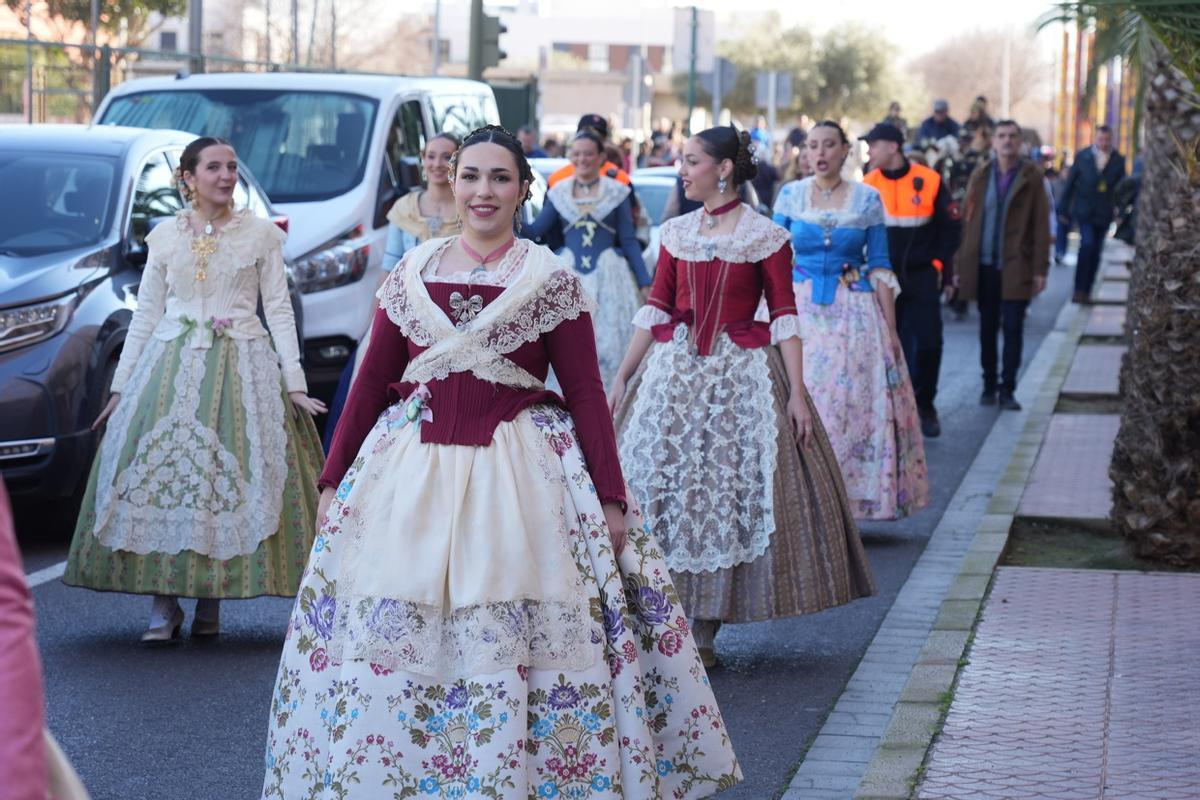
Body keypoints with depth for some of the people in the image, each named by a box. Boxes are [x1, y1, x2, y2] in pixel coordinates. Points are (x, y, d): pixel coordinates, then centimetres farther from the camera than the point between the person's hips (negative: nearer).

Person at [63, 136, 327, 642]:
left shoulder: (260, 233, 4)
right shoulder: (165, 236, 9)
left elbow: (279, 310, 2)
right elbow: (146, 313, 11)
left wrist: (293, 382, -6)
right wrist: (121, 386, 8)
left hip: (240, 367, -2)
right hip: (171, 363, 2)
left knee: (229, 477, -5)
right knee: (161, 472, -7)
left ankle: (210, 601, 6)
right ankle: (163, 604, -2)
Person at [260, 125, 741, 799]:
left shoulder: (553, 281, 2)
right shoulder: (412, 275, 10)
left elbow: (587, 393, 0)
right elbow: (371, 384, 12)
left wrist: (610, 498, -5)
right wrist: (333, 482, 10)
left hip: (521, 477, -3)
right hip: (410, 473, 3)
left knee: (512, 640, -5)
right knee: (389, 639, 2)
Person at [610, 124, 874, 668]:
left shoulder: (766, 237, -4)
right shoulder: (675, 233, 8)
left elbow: (784, 317, -5)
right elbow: (655, 310, 9)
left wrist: (796, 393, -12)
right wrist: (621, 378, 5)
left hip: (741, 375, -4)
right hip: (674, 371, 4)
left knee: (728, 490, -2)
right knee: (661, 484, 0)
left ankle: (704, 632, 5)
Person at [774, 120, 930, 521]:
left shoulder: (867, 198, 3)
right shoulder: (790, 194, 5)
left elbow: (879, 266, 4)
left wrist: (890, 328, -1)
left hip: (854, 314, 0)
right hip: (801, 309, 0)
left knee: (854, 405, -3)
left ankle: (847, 503, 4)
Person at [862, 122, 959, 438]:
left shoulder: (930, 181, -5)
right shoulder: (868, 185, -1)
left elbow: (948, 228, 4)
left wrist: (940, 265, 0)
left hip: (923, 277, -1)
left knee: (929, 343, -3)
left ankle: (925, 405, 14)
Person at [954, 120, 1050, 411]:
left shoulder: (1031, 176, -1)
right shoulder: (981, 176, 7)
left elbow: (1041, 224, -3)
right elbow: (968, 220, 8)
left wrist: (1040, 268, -8)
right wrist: (961, 263, 3)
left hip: (1016, 266, -3)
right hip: (984, 265, 3)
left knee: (1013, 328, -2)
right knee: (987, 328, 9)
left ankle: (1007, 389, 3)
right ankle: (989, 385, 18)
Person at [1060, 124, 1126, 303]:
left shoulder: (1118, 160, 4)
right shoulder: (1082, 157, 1)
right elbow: (1070, 184, 5)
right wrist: (1065, 210, 6)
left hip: (1104, 213, 2)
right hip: (1084, 210, -2)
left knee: (1096, 252, 5)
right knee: (1087, 244, -18)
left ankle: (1086, 290, 15)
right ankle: (1079, 289, -15)